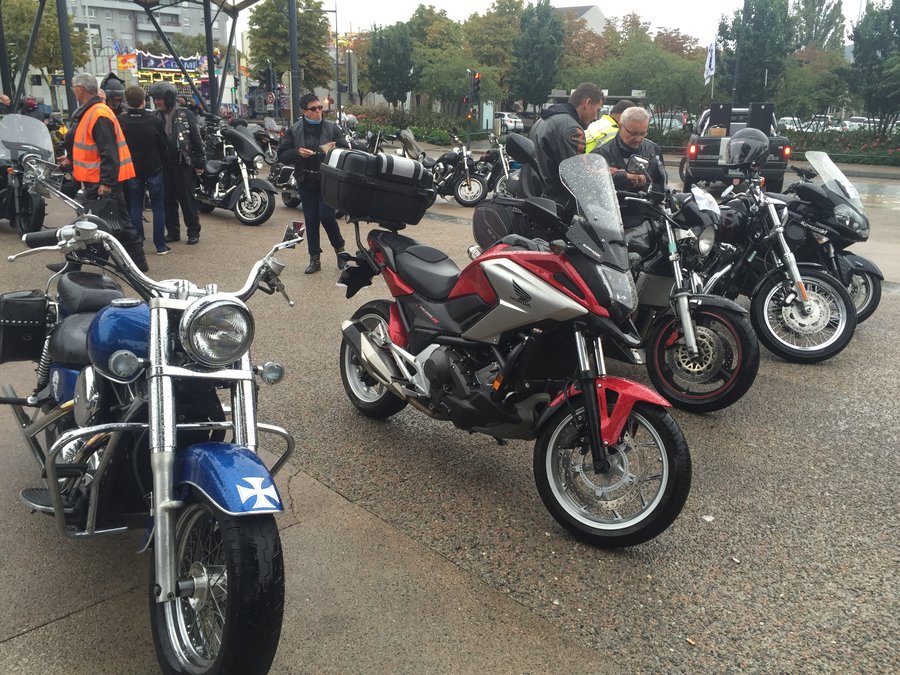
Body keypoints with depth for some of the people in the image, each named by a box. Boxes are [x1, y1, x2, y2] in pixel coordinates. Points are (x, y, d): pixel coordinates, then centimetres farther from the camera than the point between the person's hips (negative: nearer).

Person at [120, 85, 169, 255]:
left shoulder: (120, 122, -7)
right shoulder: (154, 120, -11)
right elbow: (163, 146, -2)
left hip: (131, 170, 2)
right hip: (153, 169, -2)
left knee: (135, 207, 11)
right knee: (158, 207, 6)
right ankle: (160, 245, 5)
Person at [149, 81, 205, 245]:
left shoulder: (185, 115, -3)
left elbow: (197, 140, -3)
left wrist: (199, 163, -6)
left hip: (183, 164, -4)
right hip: (163, 165, 5)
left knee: (187, 199, -2)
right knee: (168, 200, 7)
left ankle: (193, 231, 6)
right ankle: (172, 231, 16)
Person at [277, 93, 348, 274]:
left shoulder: (332, 128, 1)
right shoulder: (294, 130, 5)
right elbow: (282, 155, 3)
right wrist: (298, 153, -16)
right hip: (306, 182, 2)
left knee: (327, 217, -10)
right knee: (311, 220, 6)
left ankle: (340, 249, 15)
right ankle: (315, 259, 15)